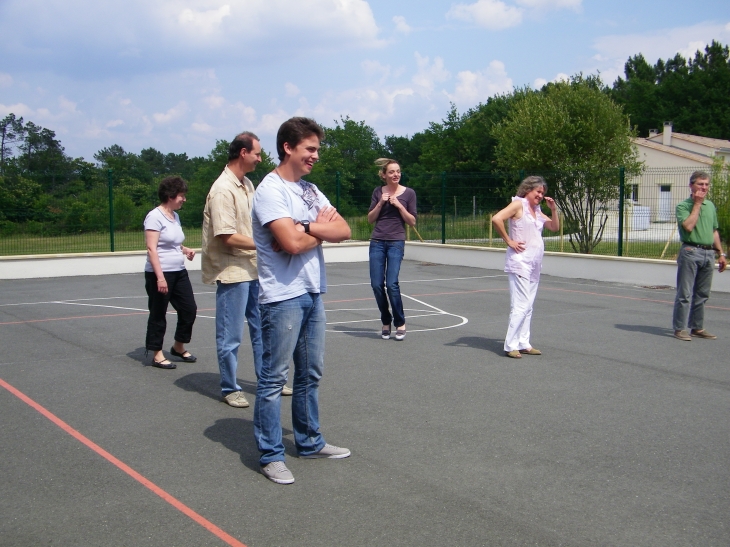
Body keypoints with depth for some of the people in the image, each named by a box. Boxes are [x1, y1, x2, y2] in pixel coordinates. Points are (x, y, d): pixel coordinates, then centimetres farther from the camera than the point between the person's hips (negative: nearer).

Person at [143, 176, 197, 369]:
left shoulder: (175, 216, 13)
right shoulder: (155, 217, -13)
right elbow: (151, 249, -18)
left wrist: (185, 250, 7)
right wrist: (160, 277, -24)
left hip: (179, 272, 9)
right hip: (160, 274, -8)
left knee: (189, 309, 9)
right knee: (158, 315, 2)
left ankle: (179, 347, 27)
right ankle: (157, 355, 12)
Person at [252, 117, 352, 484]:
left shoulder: (310, 190, 13)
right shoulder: (270, 190, -12)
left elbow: (344, 231, 5)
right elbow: (292, 243, -23)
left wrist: (307, 227, -14)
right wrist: (323, 229, -4)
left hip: (313, 293, 8)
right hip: (282, 297, -8)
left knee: (310, 373, 16)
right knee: (274, 377, 0)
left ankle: (309, 442, 30)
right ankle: (270, 455, 8)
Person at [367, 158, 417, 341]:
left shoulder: (408, 193, 2)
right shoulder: (378, 192, 8)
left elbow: (412, 222, 1)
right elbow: (370, 219, 8)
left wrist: (399, 205, -11)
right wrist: (381, 203, -6)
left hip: (396, 242, -3)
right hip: (377, 242, 3)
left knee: (391, 283, -13)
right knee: (376, 284, -2)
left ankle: (400, 323, 3)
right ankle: (385, 322, 16)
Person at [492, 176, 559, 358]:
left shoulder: (537, 210, 17)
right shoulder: (518, 204, -7)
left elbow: (555, 227, 21)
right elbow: (496, 219, -20)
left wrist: (553, 208, 6)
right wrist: (508, 241, -16)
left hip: (534, 264, 8)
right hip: (520, 261, -8)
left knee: (528, 307, 10)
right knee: (521, 306, -11)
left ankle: (523, 343, 15)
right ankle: (511, 345, -6)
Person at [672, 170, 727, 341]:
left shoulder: (711, 206, 15)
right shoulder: (683, 205, -4)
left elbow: (714, 231, 21)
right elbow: (688, 226, -20)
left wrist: (721, 253, 17)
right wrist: (697, 204, -12)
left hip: (709, 253, 6)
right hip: (691, 252, -6)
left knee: (702, 294, 10)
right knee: (685, 293, -5)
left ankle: (697, 328, 18)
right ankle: (680, 328, -1)